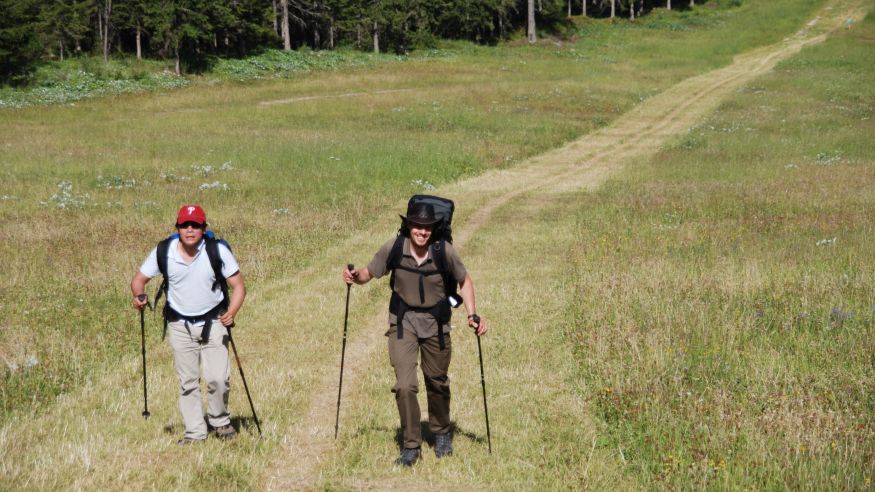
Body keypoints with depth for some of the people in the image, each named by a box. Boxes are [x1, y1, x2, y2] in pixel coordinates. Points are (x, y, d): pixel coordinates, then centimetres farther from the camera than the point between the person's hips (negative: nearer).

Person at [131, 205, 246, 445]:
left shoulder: (218, 250, -13)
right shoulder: (164, 251, -9)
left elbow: (238, 285, -10)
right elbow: (139, 279, 0)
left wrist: (231, 313, -28)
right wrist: (139, 295, -24)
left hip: (213, 321, -2)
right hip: (180, 324, 2)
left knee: (218, 378, -10)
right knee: (187, 382, 5)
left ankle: (220, 422, 14)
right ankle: (194, 432, 15)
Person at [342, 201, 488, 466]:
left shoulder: (444, 251, -17)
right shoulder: (393, 248, -17)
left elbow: (465, 281, -1)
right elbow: (369, 274, -2)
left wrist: (472, 315, -10)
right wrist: (355, 276, -24)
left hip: (436, 322, 1)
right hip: (403, 320, 0)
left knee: (437, 383, 16)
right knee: (405, 385, -13)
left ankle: (441, 434, 43)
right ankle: (411, 446, 2)